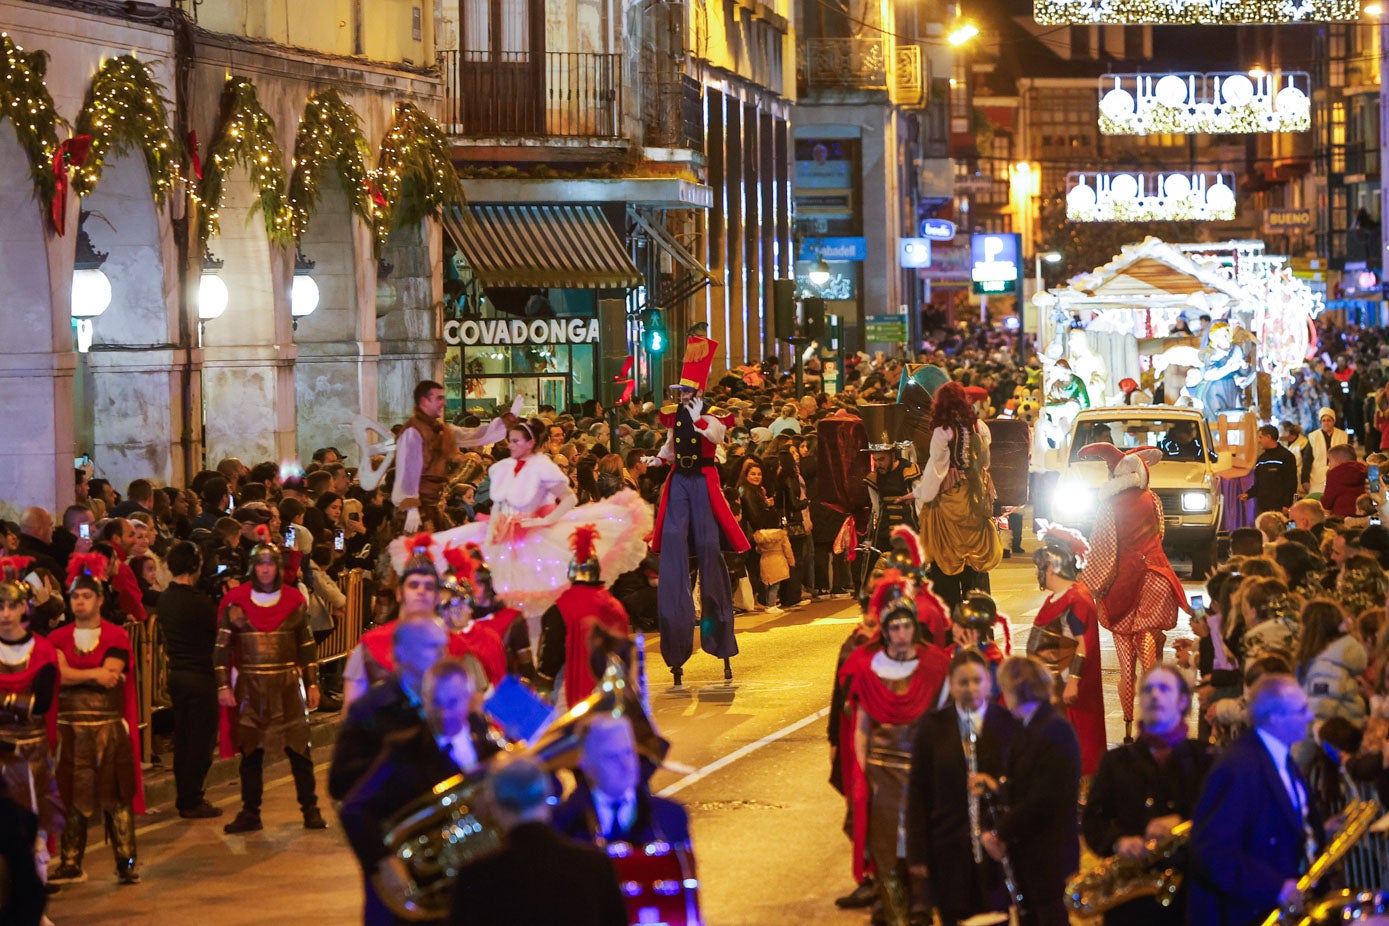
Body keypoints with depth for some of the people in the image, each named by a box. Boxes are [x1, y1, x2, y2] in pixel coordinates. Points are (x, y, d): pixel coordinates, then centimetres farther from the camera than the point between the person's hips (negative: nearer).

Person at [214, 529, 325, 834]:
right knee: (250, 752, 4)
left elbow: (307, 645, 8)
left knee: (299, 750, 0)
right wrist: (223, 685, -4)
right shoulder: (235, 600, -1)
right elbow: (222, 645, 1)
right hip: (249, 687, 0)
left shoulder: (294, 600, 3)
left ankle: (311, 810, 8)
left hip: (288, 686, 0)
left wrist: (312, 683, 4)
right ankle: (250, 813, 12)